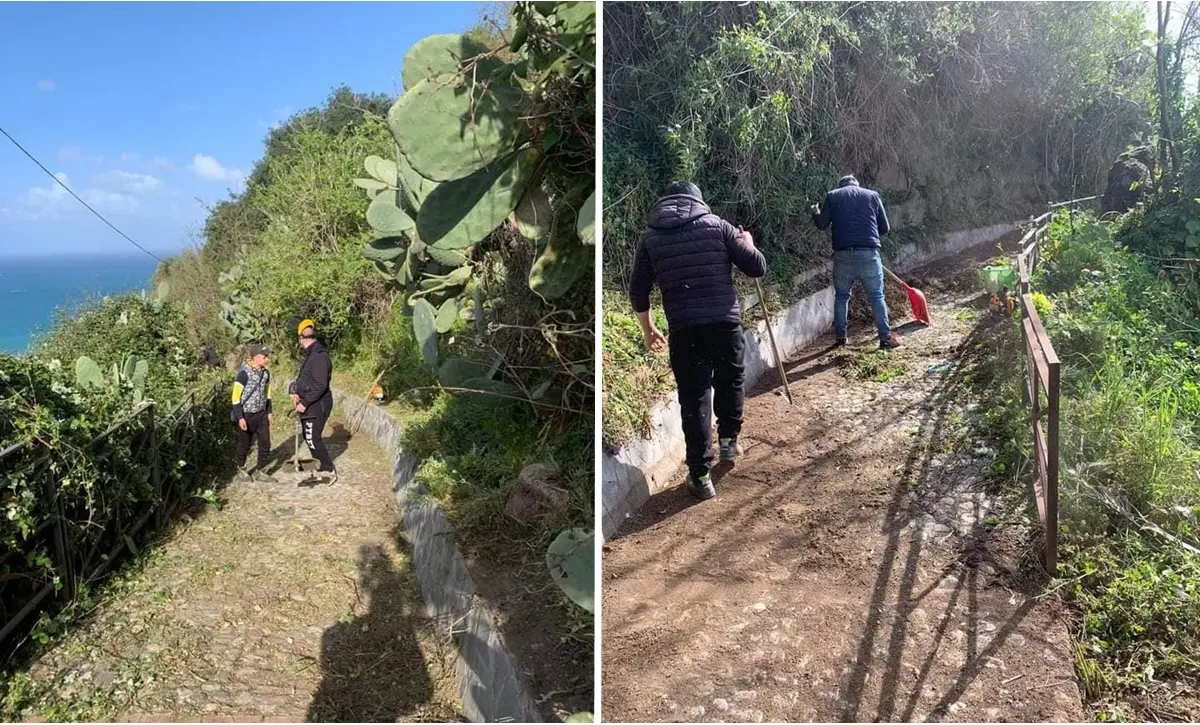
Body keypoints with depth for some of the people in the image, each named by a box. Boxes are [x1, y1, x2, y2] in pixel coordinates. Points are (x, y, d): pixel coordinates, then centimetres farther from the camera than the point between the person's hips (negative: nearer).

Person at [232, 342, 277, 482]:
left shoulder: (265, 373, 3)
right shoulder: (244, 373, -18)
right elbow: (236, 397, -16)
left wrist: (269, 412, 13)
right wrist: (240, 418, -19)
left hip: (261, 414, 6)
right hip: (247, 415, -6)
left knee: (265, 444, 6)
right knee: (244, 445, 10)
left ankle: (259, 471, 19)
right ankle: (241, 469, 31)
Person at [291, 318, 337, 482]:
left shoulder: (319, 356, -21)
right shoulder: (311, 354, 10)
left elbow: (320, 385, -26)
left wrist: (305, 403, -22)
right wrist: (297, 393, 5)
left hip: (317, 405, -10)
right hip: (311, 404, 10)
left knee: (313, 439, -6)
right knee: (309, 437, 17)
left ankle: (330, 471, 3)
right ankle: (323, 466, 29)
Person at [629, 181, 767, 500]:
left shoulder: (650, 237, 10)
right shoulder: (717, 225, 6)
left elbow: (638, 292, 10)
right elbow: (757, 267, 5)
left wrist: (648, 329, 24)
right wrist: (747, 242, 26)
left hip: (683, 328, 0)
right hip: (725, 321, 0)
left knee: (694, 399, 6)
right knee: (730, 380, 27)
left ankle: (700, 476, 7)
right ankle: (729, 441, 35)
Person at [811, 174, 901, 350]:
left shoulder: (832, 196, 10)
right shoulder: (872, 195, 12)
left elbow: (821, 224, 6)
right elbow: (884, 227, 13)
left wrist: (816, 213, 27)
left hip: (843, 254, 1)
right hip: (869, 253, 0)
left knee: (841, 295, 15)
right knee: (877, 296, 5)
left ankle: (840, 336, 16)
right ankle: (886, 337, 3)